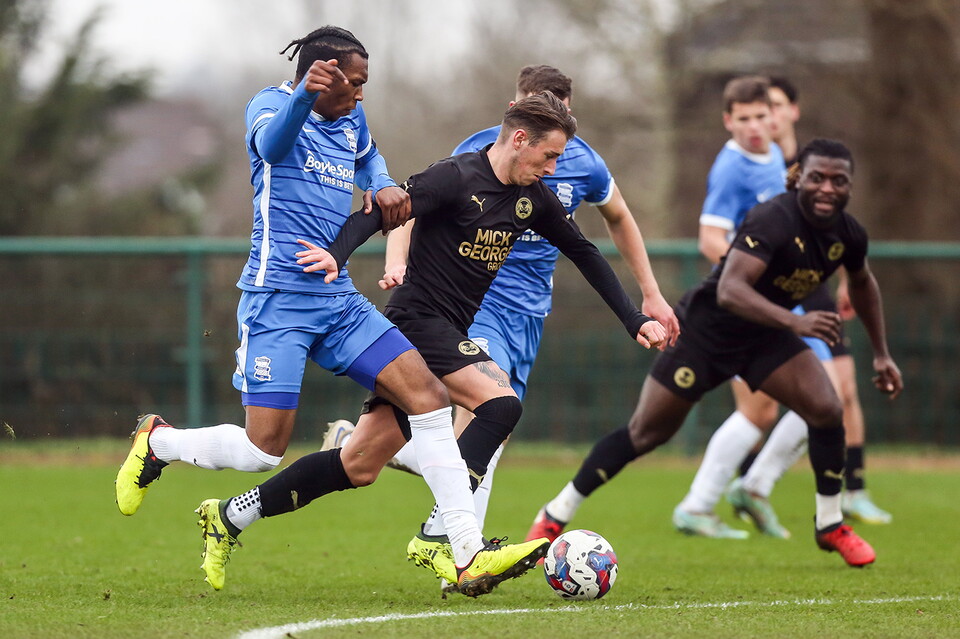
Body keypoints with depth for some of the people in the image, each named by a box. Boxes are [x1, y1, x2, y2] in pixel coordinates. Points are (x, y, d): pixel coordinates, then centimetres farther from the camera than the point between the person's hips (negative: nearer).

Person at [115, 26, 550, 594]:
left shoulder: (352, 120, 14)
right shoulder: (273, 104, -7)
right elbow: (272, 142, -33)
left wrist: (383, 186, 14)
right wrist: (304, 95, -54)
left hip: (339, 301, 7)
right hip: (277, 299, -7)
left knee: (427, 394, -10)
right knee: (264, 448, -11)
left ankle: (470, 554, -12)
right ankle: (157, 442, 20)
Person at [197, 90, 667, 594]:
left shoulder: (532, 197, 10)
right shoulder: (457, 178, -14)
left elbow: (583, 253, 21)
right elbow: (385, 208, -22)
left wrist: (635, 321, 18)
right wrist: (337, 254, -40)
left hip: (450, 334, 8)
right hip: (419, 320, -8)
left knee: (361, 463, 6)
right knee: (501, 402, -25)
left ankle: (232, 515, 16)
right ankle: (439, 535, -24)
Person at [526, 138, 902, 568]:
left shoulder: (848, 234, -9)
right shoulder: (773, 221, -32)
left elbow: (862, 283, 16)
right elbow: (729, 290, -44)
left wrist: (881, 354, 18)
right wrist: (795, 323, -54)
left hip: (765, 335, 6)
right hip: (705, 332, -6)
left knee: (827, 411, -14)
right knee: (646, 432, 0)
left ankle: (830, 525, 6)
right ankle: (556, 516, 15)